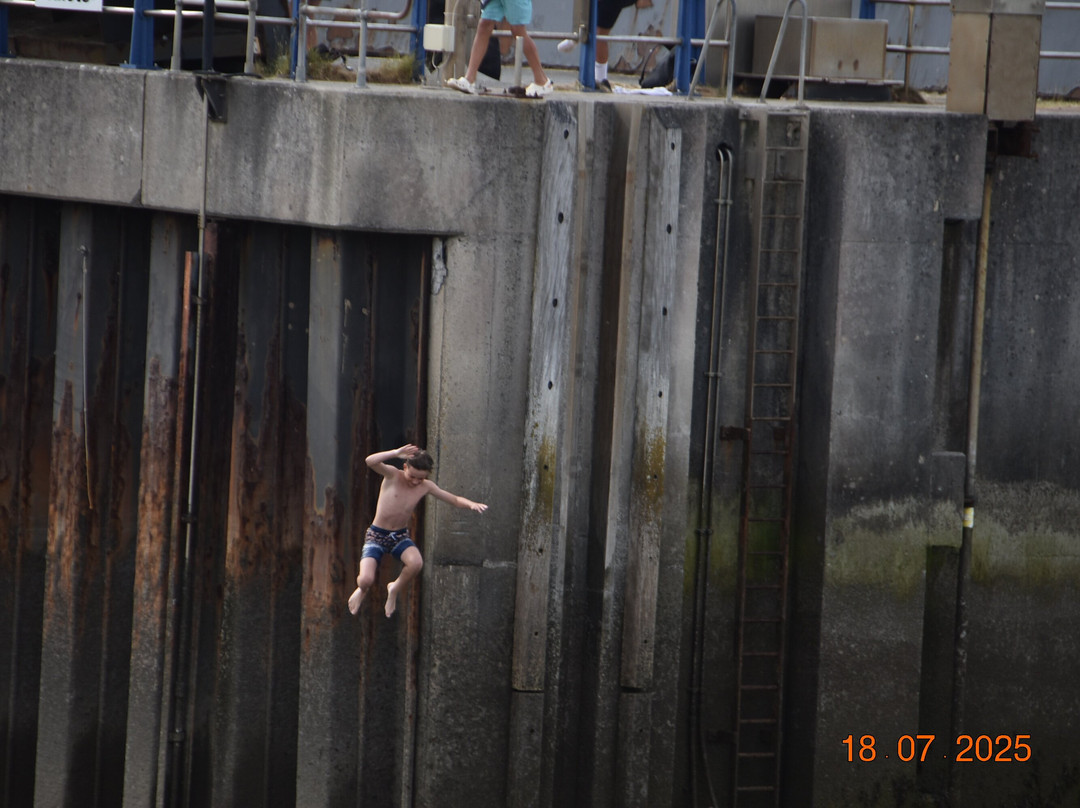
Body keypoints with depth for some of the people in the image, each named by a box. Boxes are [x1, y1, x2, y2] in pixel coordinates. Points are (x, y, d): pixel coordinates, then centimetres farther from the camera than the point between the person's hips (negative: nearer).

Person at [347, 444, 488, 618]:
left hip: (400, 537, 3)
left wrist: (471, 504, -20)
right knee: (366, 580, -22)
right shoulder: (393, 475, -13)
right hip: (377, 535, -3)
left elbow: (455, 500, 0)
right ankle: (361, 590, 21)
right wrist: (396, 453, -40)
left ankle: (395, 589, 3)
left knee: (416, 563, -31)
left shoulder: (426, 487, -3)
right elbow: (370, 461, -30)